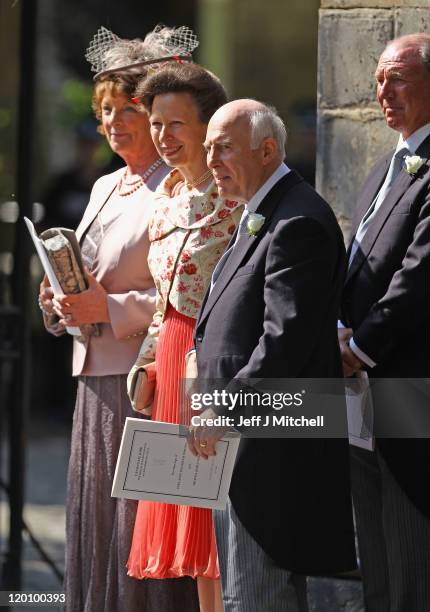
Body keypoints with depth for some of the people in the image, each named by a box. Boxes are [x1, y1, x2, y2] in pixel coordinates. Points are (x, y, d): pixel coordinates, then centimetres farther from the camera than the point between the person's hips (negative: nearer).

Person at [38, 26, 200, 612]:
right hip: (96, 377, 9)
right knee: (91, 517, 8)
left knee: (140, 528, -9)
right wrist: (59, 300, 5)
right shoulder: (105, 188, 20)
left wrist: (109, 308, -19)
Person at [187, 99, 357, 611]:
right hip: (241, 442, 11)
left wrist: (224, 412, -20)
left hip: (269, 450, -11)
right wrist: (217, 412, 14)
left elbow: (285, 340, -23)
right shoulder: (259, 217, 19)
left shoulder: (298, 223, -15)